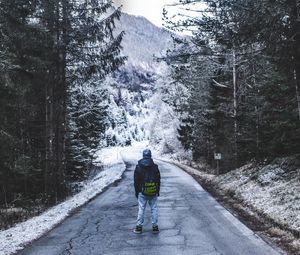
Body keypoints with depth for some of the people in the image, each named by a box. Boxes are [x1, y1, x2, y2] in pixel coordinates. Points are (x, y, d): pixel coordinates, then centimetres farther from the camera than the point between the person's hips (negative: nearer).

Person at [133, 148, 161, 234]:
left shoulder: (138, 167, -3)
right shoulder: (155, 167, -2)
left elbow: (136, 181, 2)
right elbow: (158, 181, 4)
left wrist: (137, 192, 11)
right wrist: (158, 191, 14)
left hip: (142, 193, 0)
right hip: (153, 193, 1)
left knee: (141, 209, 5)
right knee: (154, 209, 7)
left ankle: (139, 227, 8)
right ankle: (155, 227, 10)